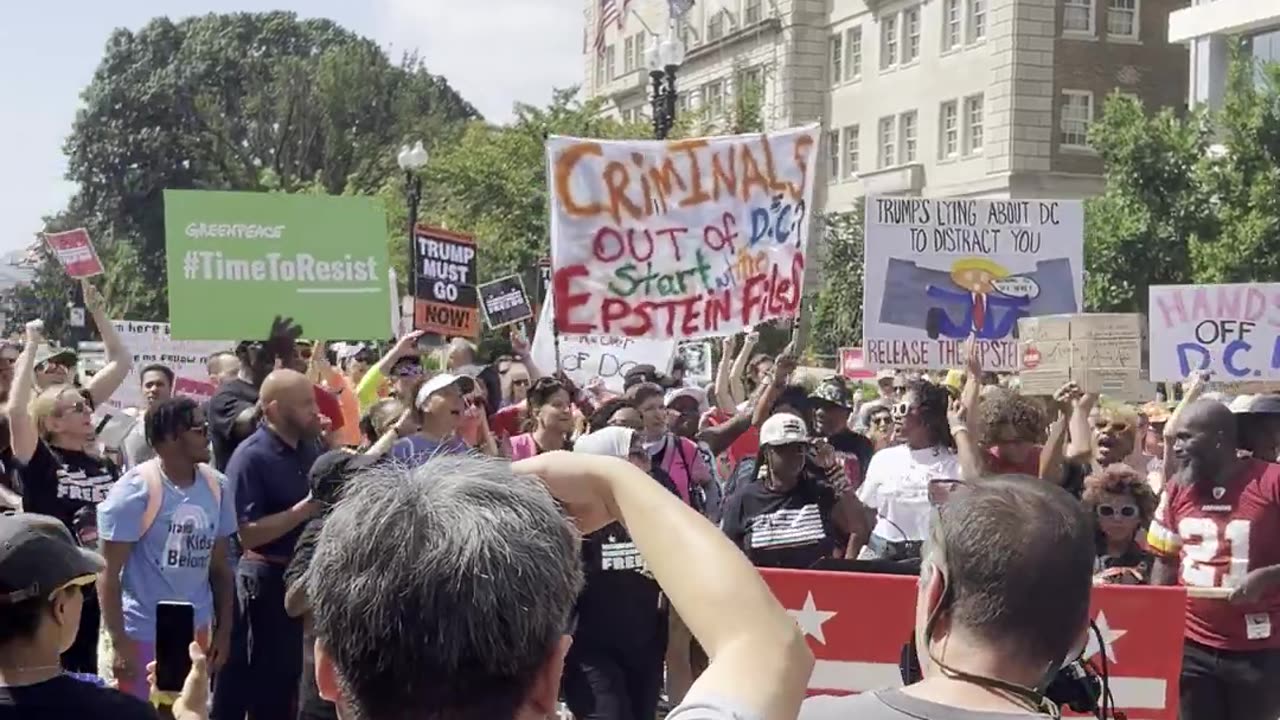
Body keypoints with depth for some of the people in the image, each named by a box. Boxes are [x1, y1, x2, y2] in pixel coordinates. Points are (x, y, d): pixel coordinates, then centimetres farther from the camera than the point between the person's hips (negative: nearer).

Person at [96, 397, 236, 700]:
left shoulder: (216, 486, 2)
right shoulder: (135, 490, -14)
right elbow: (109, 573, -12)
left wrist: (224, 629, 9)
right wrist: (119, 642, -15)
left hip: (197, 630, 5)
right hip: (143, 635, -5)